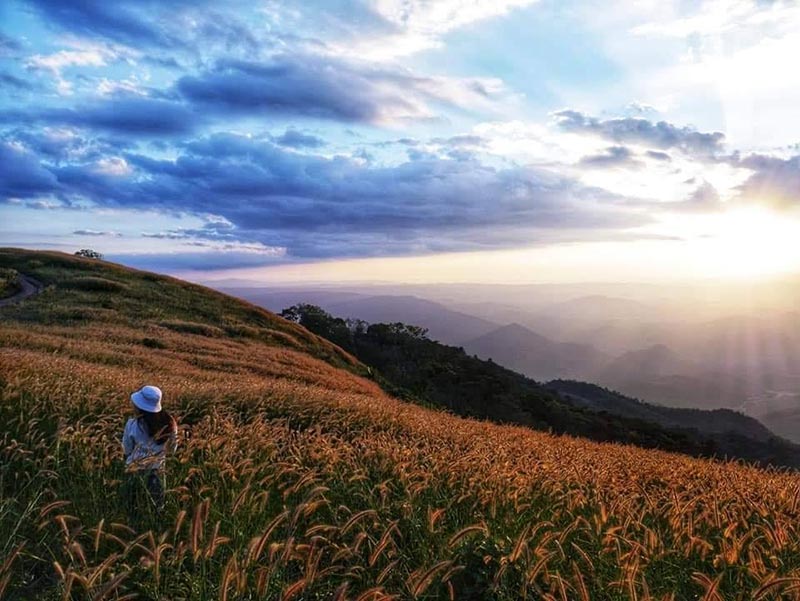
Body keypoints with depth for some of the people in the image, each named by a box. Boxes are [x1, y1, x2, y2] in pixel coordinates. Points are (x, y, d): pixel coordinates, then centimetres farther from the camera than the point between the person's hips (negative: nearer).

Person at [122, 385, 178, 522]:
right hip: (157, 470, 3)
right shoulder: (169, 423, -15)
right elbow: (172, 448, -1)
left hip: (136, 471, -3)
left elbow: (126, 450, -7)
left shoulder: (133, 425, -23)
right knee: (158, 508, 22)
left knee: (134, 507, 21)